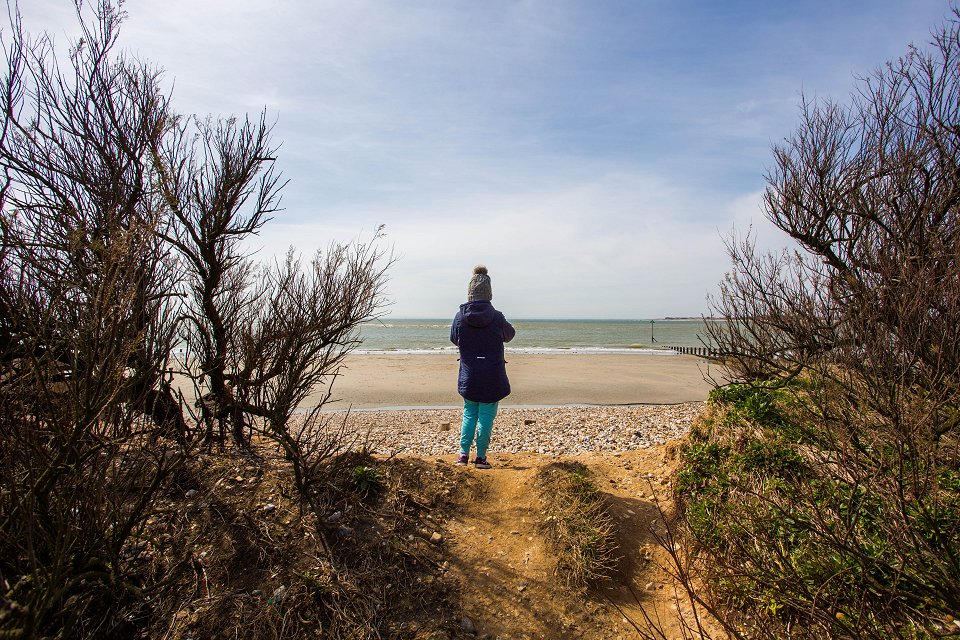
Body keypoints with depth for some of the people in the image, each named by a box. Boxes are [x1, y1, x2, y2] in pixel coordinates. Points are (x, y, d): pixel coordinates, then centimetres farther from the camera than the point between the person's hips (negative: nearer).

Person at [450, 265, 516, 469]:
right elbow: (509, 334, 7)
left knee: (469, 414, 18)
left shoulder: (460, 317, -8)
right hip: (492, 378, -2)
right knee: (486, 417, 8)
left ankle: (463, 453, 19)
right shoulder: (497, 318, -12)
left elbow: (454, 339, 8)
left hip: (468, 377, 2)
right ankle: (481, 457, 15)